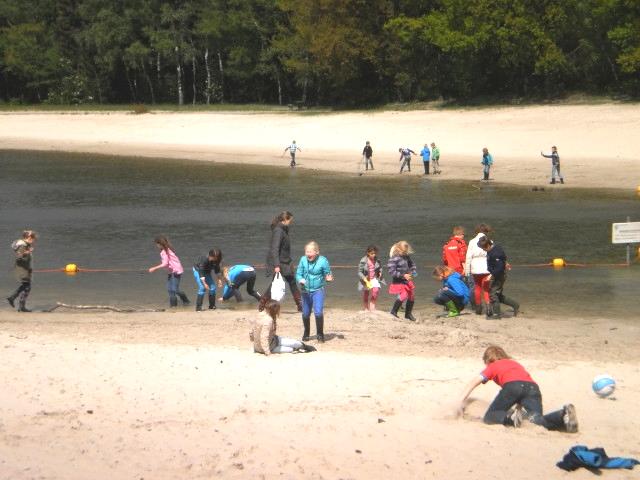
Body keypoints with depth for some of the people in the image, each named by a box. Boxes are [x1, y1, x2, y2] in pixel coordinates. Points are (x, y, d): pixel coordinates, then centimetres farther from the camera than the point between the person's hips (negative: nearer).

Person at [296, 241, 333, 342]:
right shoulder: (303, 260, -5)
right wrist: (300, 280, -19)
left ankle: (320, 334, 0)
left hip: (318, 291, -3)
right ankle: (306, 333, 35)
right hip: (306, 290, 3)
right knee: (305, 314, 12)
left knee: (318, 312, -16)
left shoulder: (323, 261, -11)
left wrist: (328, 278, -23)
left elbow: (328, 274, 0)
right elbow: (298, 274, 2)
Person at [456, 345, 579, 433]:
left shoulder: (492, 366, 31)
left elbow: (474, 382, 23)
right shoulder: (515, 363, 43)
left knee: (489, 417, 5)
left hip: (513, 385, -4)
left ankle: (512, 417, -27)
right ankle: (564, 414, -43)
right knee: (539, 421, -12)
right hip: (533, 387, 4)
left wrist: (462, 402, 22)